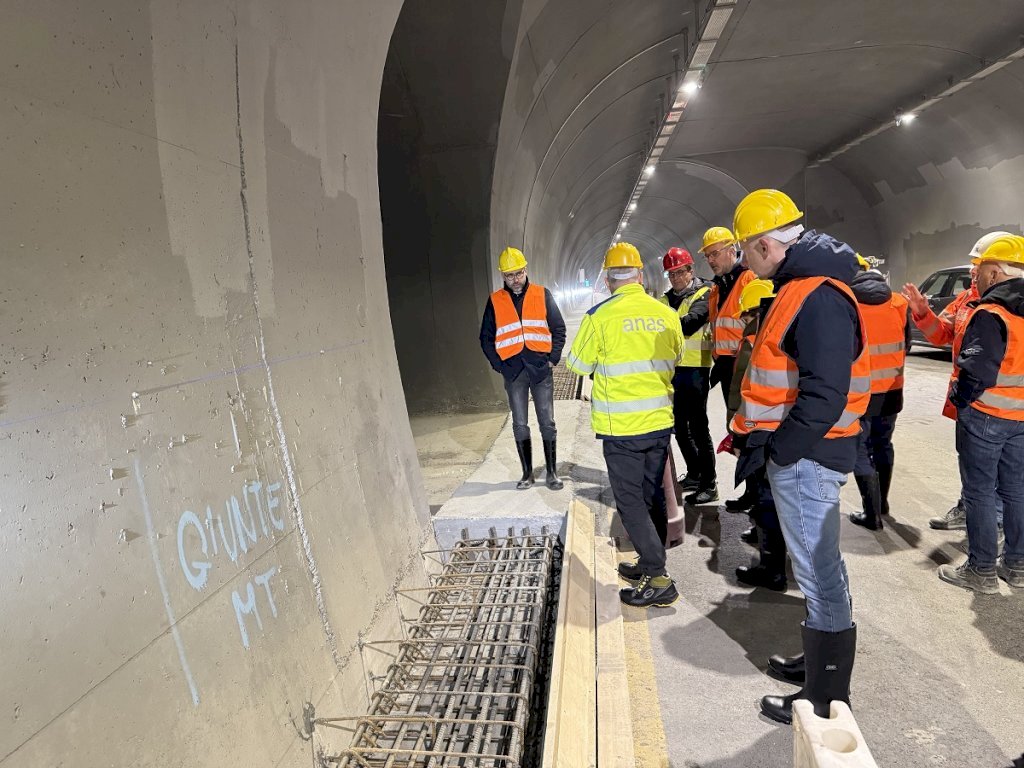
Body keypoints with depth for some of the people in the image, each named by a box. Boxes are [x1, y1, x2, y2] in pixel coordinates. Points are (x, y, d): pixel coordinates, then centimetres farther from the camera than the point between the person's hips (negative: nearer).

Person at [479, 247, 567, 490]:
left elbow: (559, 329, 6)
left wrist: (553, 358, -3)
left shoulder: (542, 294, 3)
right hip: (513, 371, 1)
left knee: (547, 423, 4)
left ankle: (552, 473, 15)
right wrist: (499, 365, -1)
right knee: (520, 425, 7)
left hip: (540, 369, -1)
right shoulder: (495, 301, 4)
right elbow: (486, 338, 8)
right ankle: (527, 473, 18)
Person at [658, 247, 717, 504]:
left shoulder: (704, 294, -6)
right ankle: (694, 474, 30)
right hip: (671, 369, 7)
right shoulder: (666, 299, 15)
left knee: (698, 426, -4)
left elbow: (691, 322, -24)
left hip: (694, 369, -7)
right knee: (679, 425, 14)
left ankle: (709, 484, 5)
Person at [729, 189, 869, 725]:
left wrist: (773, 450, -19)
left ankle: (825, 700, 18)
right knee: (818, 566, 22)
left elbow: (825, 396, -27)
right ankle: (820, 657, 41)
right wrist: (760, 437, 15)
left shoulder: (819, 298, -20)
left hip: (804, 457, -10)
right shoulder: (800, 287, 13)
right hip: (795, 453, 11)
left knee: (819, 574, 2)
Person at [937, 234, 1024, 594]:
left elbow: (978, 370, -25)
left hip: (984, 415, -8)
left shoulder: (990, 315, -19)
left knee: (980, 491, 1)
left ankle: (981, 570, 10)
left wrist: (959, 399, -11)